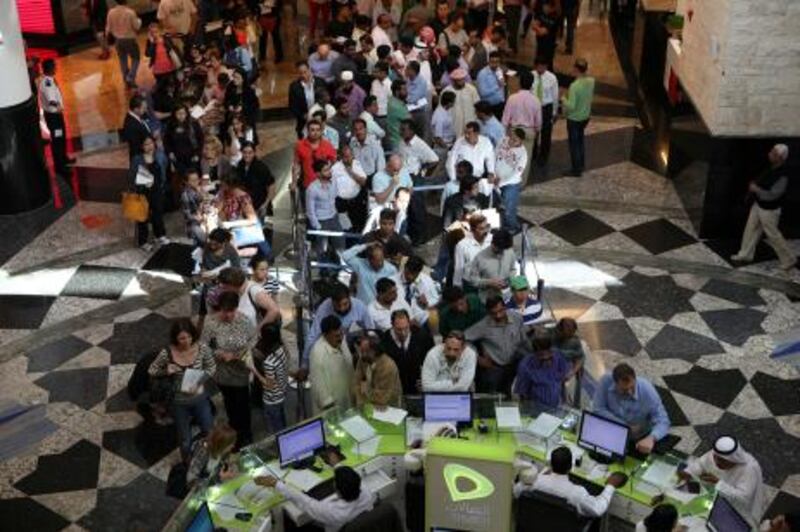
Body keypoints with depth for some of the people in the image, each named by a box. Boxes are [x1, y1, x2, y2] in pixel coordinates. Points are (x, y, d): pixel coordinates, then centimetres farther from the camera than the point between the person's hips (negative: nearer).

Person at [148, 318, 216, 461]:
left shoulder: (202, 349, -19)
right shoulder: (166, 353, -22)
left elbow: (212, 368, -2)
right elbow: (151, 371, -6)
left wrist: (198, 381, -18)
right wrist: (165, 372, -27)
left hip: (200, 398, 1)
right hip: (179, 403, -1)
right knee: (185, 441, 15)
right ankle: (188, 464, 46)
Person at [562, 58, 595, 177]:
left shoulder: (574, 86, -30)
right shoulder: (591, 81, -8)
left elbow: (571, 106, -29)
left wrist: (563, 99, -11)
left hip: (574, 119, -7)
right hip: (585, 116, 7)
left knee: (574, 143, 9)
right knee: (580, 140, 26)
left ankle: (576, 170, 20)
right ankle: (581, 165, 39)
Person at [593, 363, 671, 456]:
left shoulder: (647, 390, -25)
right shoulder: (606, 381, -22)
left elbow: (663, 421, -25)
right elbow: (599, 410, -15)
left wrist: (651, 438, -46)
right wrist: (625, 426, -22)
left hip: (640, 440, 0)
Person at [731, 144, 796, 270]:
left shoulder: (782, 176, -30)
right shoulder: (771, 168, -2)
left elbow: (773, 194, -30)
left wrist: (756, 189, -24)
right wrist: (753, 185, 1)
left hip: (769, 210, -9)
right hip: (758, 205, 9)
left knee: (773, 235, 4)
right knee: (751, 229, 17)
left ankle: (789, 259, 21)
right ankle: (745, 254, 33)